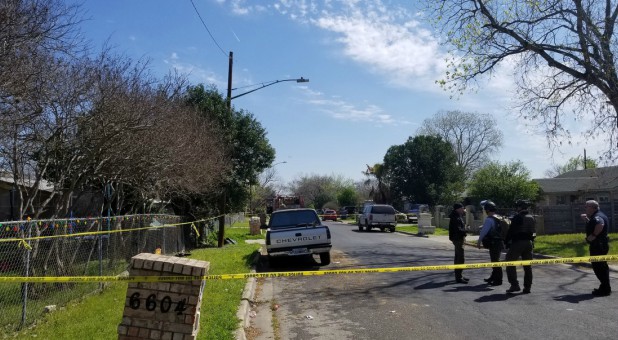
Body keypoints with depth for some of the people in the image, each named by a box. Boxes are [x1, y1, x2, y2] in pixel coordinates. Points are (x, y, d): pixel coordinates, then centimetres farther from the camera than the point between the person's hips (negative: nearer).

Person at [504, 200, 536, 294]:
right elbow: (534, 232, 14)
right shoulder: (532, 218, 11)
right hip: (529, 243, 7)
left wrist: (506, 241, -6)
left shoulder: (517, 217, -12)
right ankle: (527, 287, 14)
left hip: (518, 243, -7)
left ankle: (514, 285, -7)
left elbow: (511, 231, -14)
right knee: (527, 266, 12)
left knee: (509, 263, 1)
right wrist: (531, 242, 17)